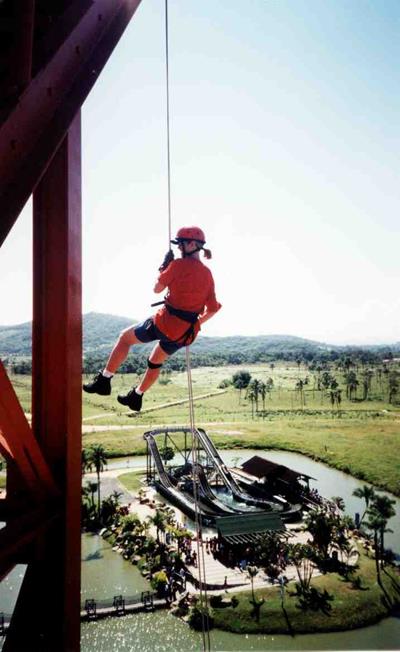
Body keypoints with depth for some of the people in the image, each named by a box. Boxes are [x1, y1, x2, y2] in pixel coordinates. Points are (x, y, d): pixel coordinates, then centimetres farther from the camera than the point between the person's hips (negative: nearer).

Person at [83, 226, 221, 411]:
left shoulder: (179, 264, -11)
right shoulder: (207, 275, 6)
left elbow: (157, 288, -1)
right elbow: (212, 309, 7)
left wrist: (164, 266, 13)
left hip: (165, 323, -6)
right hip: (186, 334, 6)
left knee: (125, 337, 17)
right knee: (155, 361, 29)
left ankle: (104, 380, 19)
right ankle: (136, 397, 43)